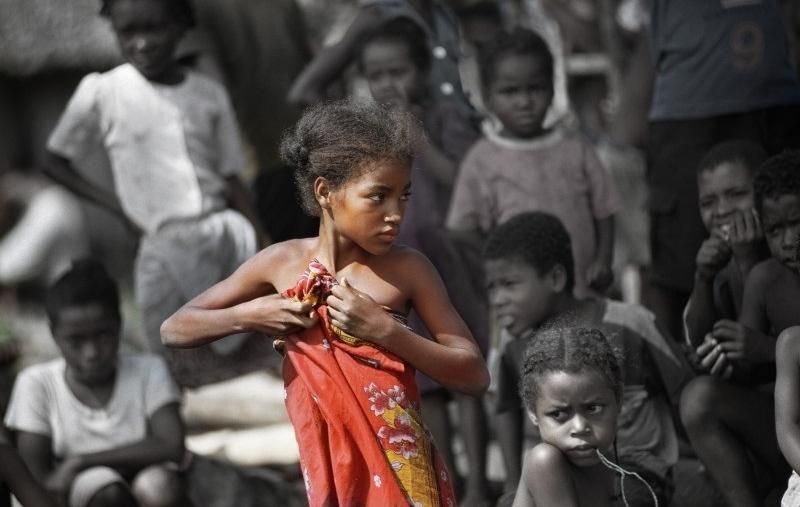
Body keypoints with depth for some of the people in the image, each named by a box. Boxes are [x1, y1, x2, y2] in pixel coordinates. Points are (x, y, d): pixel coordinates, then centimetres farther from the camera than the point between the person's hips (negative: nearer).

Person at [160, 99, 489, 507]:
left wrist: (384, 329, -17)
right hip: (323, 464, 1)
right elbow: (173, 330, 6)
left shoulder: (408, 269, -5)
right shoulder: (281, 263, -1)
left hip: (398, 470, -1)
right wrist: (246, 317, -12)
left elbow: (474, 375, -7)